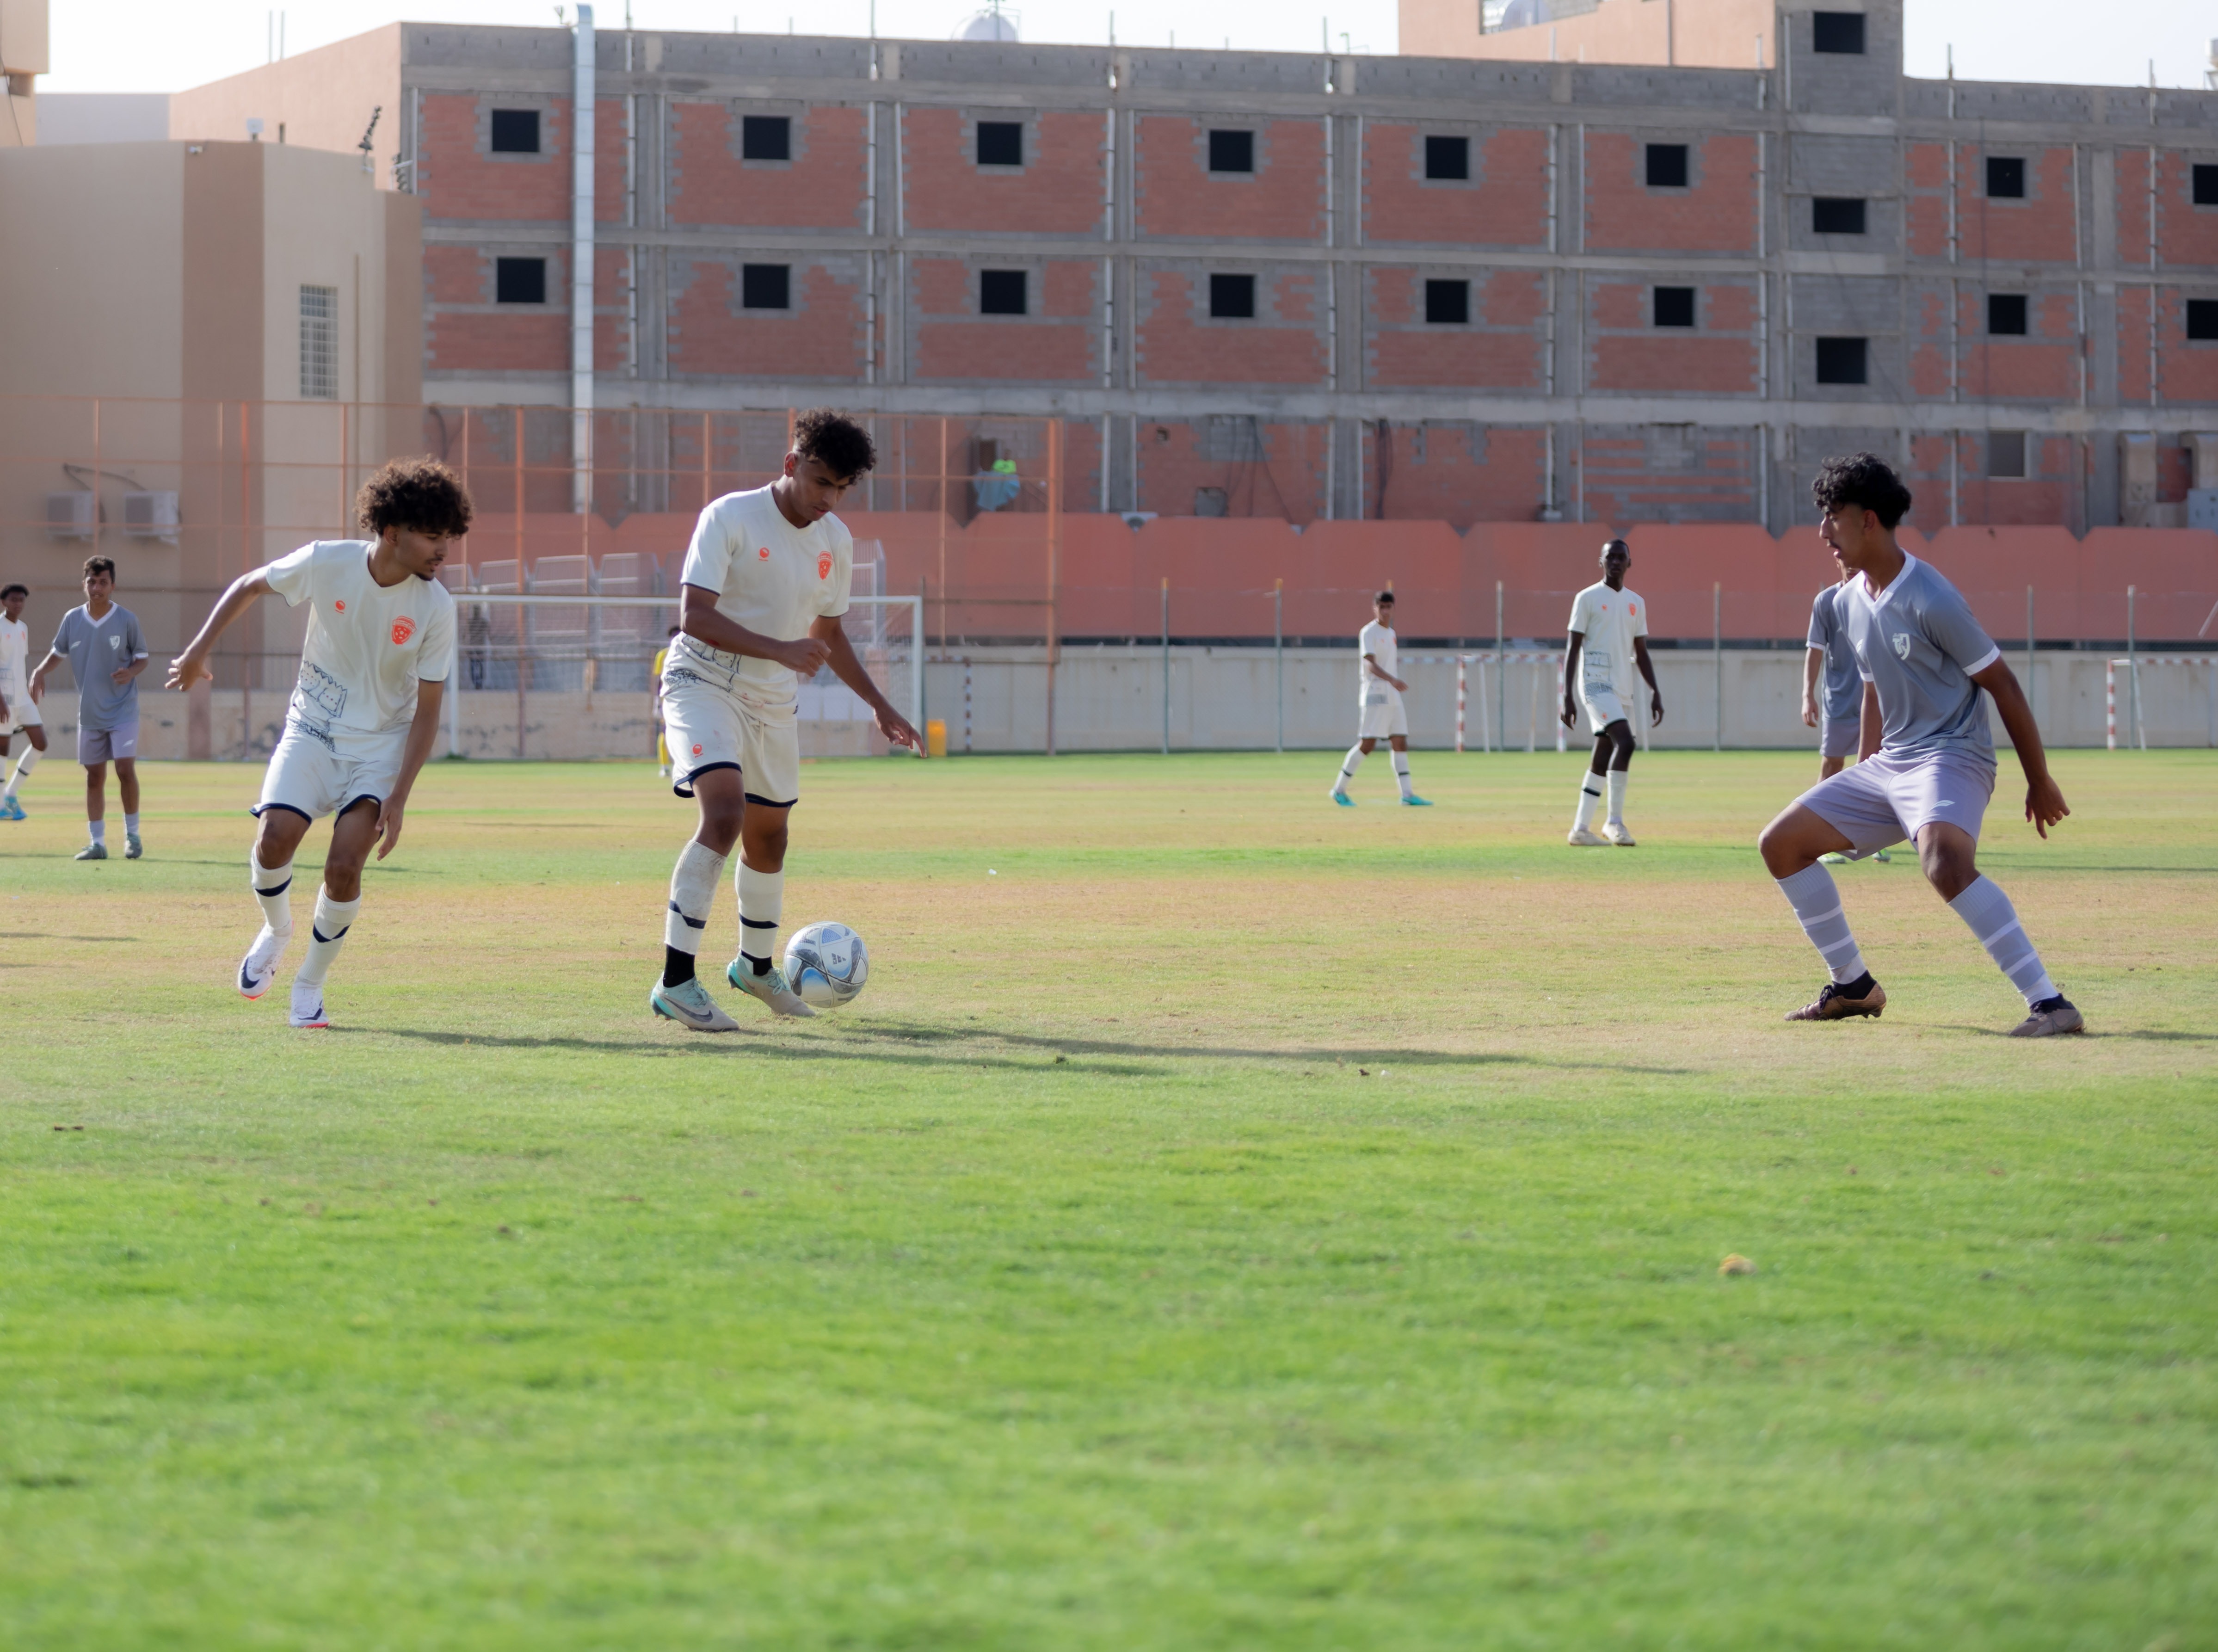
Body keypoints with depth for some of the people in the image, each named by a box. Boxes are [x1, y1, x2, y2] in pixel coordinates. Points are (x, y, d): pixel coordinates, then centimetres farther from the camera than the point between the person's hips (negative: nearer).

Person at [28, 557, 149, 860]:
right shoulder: (72, 619, -1)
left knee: (125, 769, -15)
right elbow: (58, 652, 14)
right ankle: (97, 843, 14)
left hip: (123, 710, -3)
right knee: (94, 777, 6)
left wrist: (131, 672, -19)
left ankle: (132, 834, 2)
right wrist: (41, 671, -4)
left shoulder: (127, 619, -8)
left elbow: (142, 657, 2)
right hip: (89, 713, 3)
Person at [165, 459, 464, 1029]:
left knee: (344, 866, -14)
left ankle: (309, 986, 9)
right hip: (313, 730, 1)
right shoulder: (326, 564, -17)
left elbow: (427, 709, -11)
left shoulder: (435, 607, -17)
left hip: (382, 743, 0)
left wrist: (399, 797, -16)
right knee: (275, 839, -19)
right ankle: (276, 931, 15)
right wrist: (198, 651, 1)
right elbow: (250, 586, 3)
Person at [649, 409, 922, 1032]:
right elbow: (695, 615, -24)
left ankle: (756, 965, 43)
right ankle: (676, 981, -27)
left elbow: (828, 634, 18)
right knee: (724, 813, -26)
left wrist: (879, 705, 16)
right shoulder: (729, 519, -17)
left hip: (772, 700, 7)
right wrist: (780, 650, -32)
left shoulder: (836, 542, 4)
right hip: (704, 683, -7)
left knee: (769, 835, 17)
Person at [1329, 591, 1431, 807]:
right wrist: (1392, 680, -37)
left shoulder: (1391, 634, 16)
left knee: (1401, 742, 2)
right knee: (1367, 744, -9)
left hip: (1392, 696, 8)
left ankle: (1407, 795, 1)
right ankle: (1339, 790, 0)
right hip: (1374, 695, -8)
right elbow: (1371, 665, -22)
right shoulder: (1369, 633, -10)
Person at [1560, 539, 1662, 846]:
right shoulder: (1587, 599, -2)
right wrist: (1567, 698, -11)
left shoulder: (1636, 603, 15)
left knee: (1602, 761, 6)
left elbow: (1641, 653, 19)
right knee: (1625, 741, -23)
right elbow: (1572, 649, -4)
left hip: (1621, 690, 6)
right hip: (1595, 683, -6)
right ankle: (1615, 821, -18)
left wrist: (1656, 692, 8)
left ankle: (1580, 829, 11)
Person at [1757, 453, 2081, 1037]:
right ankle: (1853, 986, 21)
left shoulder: (1931, 601, -17)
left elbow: (2002, 686, -12)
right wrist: (1857, 786, 26)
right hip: (1889, 764, 10)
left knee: (1943, 861, -38)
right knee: (1781, 844, 10)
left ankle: (2049, 1003, -37)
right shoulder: (1850, 602, 9)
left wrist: (2039, 783, -8)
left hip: (1952, 757, -10)